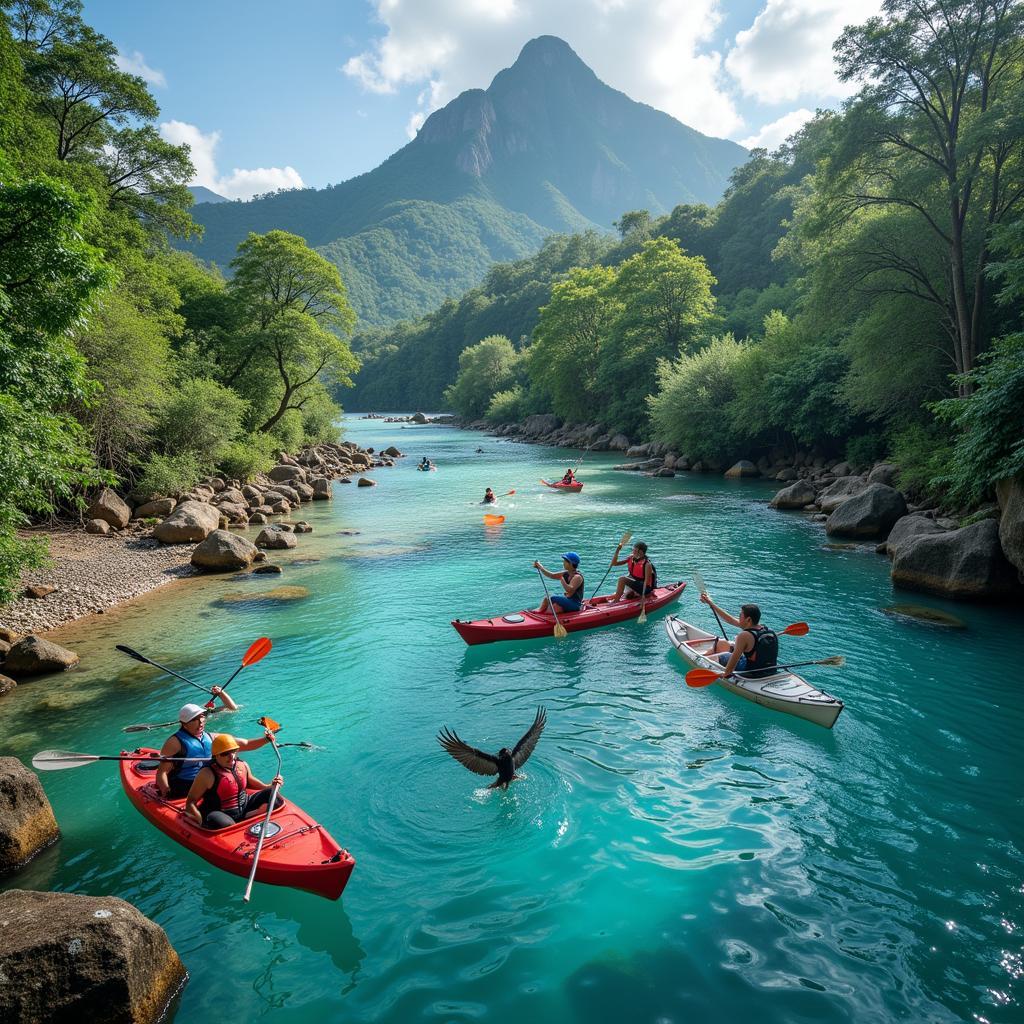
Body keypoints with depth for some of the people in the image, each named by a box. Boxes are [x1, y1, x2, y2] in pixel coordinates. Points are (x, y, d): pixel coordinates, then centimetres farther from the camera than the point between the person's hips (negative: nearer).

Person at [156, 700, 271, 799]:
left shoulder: (211, 738, 11)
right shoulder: (175, 742, -6)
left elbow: (245, 744, 13)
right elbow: (162, 772, -12)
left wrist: (265, 739, 0)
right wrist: (166, 794, -22)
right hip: (183, 790, -7)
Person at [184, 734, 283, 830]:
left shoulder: (242, 765, 3)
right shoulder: (207, 774, -16)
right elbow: (191, 801, -13)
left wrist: (269, 787, 8)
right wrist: (200, 818, -31)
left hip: (244, 806, 7)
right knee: (226, 825, -41)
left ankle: (247, 816, -17)